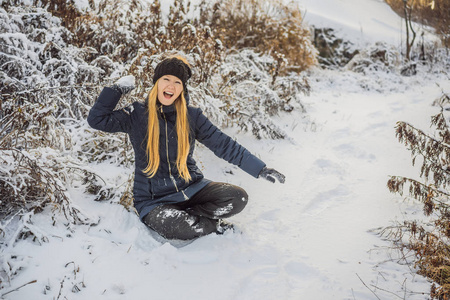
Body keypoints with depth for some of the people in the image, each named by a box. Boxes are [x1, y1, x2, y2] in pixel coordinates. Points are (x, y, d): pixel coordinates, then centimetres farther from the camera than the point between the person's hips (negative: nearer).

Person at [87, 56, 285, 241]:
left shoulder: (191, 116, 1)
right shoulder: (137, 114, -2)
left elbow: (224, 145, 1)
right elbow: (96, 120, -6)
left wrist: (260, 169, -5)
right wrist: (118, 89, -10)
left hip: (190, 187, 3)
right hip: (153, 199, -3)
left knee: (237, 198, -19)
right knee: (175, 226, -35)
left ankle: (183, 215, -10)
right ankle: (214, 225, -6)